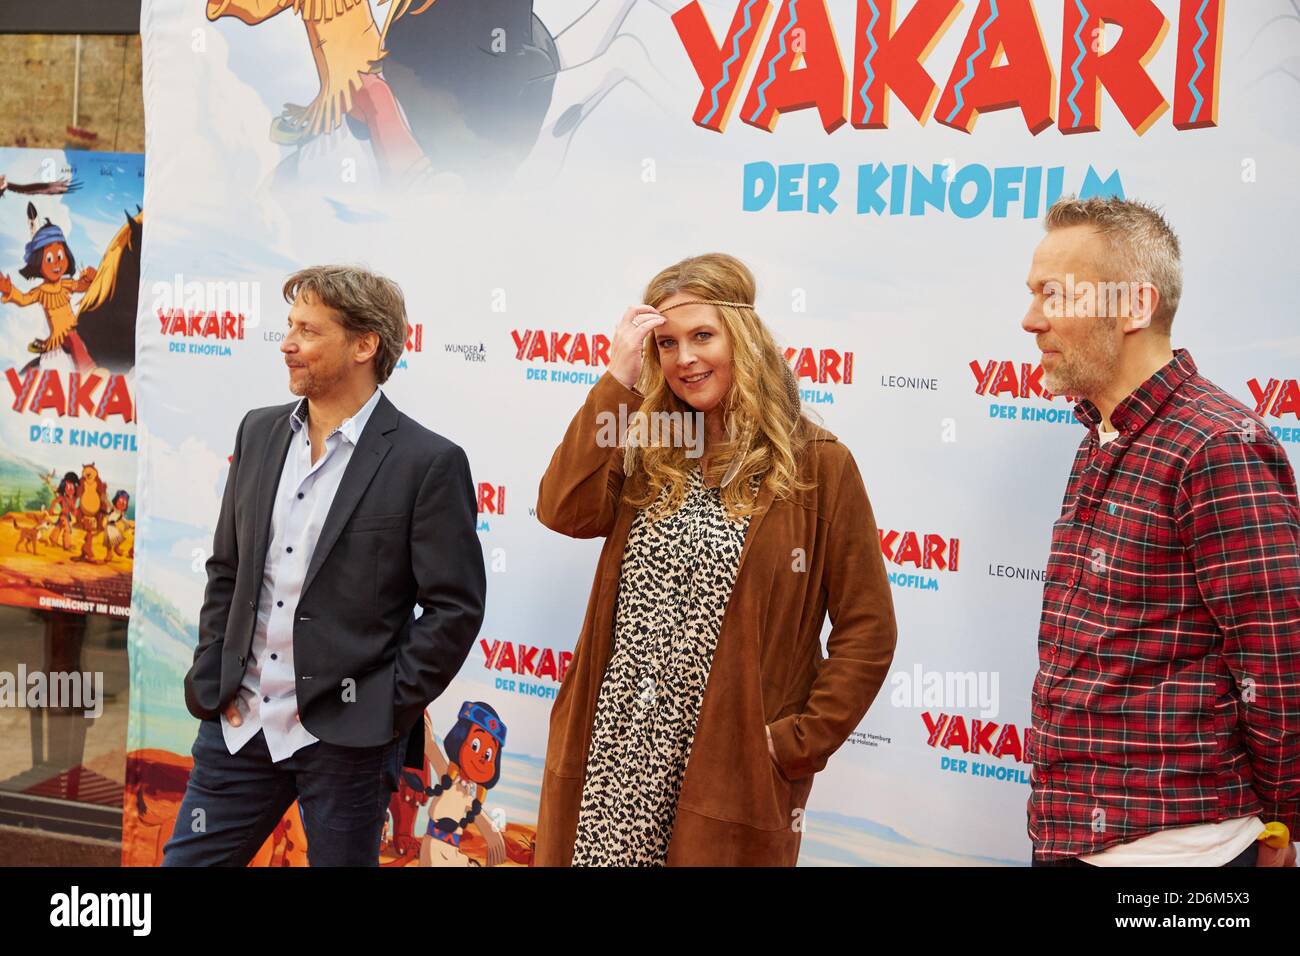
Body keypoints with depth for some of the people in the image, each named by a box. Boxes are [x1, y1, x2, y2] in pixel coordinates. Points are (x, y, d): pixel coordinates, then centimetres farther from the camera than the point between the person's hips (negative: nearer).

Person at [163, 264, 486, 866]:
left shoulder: (428, 463, -11)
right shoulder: (259, 432, 7)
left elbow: (455, 608, -10)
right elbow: (226, 570, 14)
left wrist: (387, 709, -10)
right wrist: (210, 678, 7)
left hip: (346, 739, -5)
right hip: (239, 722, 5)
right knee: (186, 859, 11)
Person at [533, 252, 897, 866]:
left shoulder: (818, 467, -5)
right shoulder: (647, 453, 8)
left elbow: (866, 630, -5)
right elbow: (563, 511, -10)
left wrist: (798, 742, -10)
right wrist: (618, 380, -11)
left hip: (729, 764, -4)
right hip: (613, 749, 4)